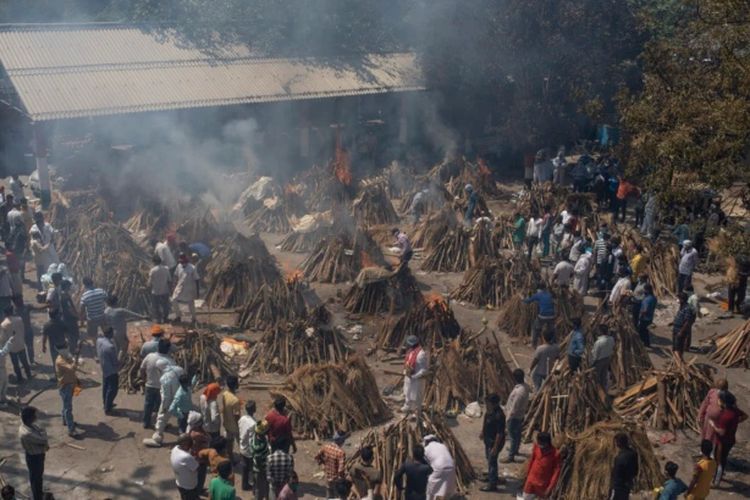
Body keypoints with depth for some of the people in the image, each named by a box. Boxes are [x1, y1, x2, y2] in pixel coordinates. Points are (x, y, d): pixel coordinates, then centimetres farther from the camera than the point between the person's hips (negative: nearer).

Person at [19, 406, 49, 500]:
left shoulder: (29, 424, -10)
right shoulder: (26, 433, -39)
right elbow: (43, 440, -31)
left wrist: (45, 444, -19)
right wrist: (42, 432, -11)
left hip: (38, 454, 9)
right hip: (34, 457, -9)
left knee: (39, 475, 30)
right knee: (36, 477, 14)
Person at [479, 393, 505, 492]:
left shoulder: (499, 415, -32)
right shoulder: (490, 410, -5)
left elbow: (500, 433, -28)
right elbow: (485, 420, 16)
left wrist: (495, 447, -23)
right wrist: (482, 432, 21)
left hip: (495, 441, -9)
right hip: (488, 439, 9)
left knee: (492, 461, 1)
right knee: (489, 458, 25)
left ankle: (492, 484, 13)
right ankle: (491, 476, 46)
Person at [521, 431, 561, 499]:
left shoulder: (555, 454, -23)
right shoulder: (536, 447, -13)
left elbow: (556, 471, -16)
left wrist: (550, 487, -15)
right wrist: (527, 475, 11)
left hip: (544, 484, -3)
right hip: (531, 480, 4)